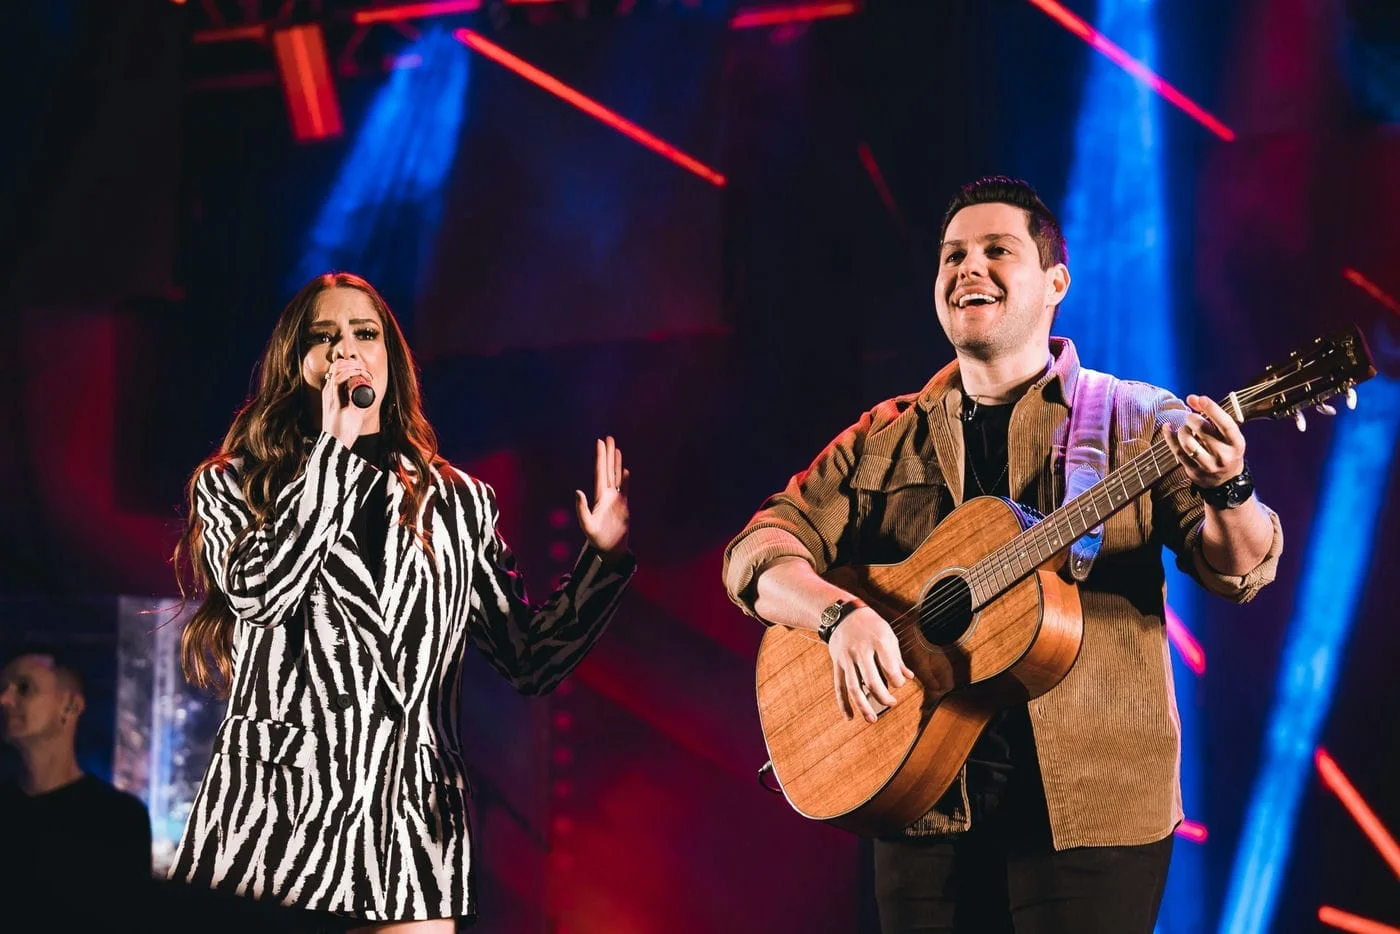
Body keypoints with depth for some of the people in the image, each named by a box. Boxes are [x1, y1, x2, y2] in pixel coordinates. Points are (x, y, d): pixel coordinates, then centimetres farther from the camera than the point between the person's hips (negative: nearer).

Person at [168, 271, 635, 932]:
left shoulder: (459, 503, 14)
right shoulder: (232, 485, 10)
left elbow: (530, 663, 12)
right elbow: (256, 589, -12)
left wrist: (603, 558, -1)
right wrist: (332, 447, -5)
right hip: (274, 813, -1)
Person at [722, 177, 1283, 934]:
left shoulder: (1134, 421, 2)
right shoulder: (885, 440, 10)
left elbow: (1237, 569, -6)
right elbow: (757, 554, 4)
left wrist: (1227, 492, -29)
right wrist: (840, 614, -17)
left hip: (1087, 806, -3)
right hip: (925, 806, 3)